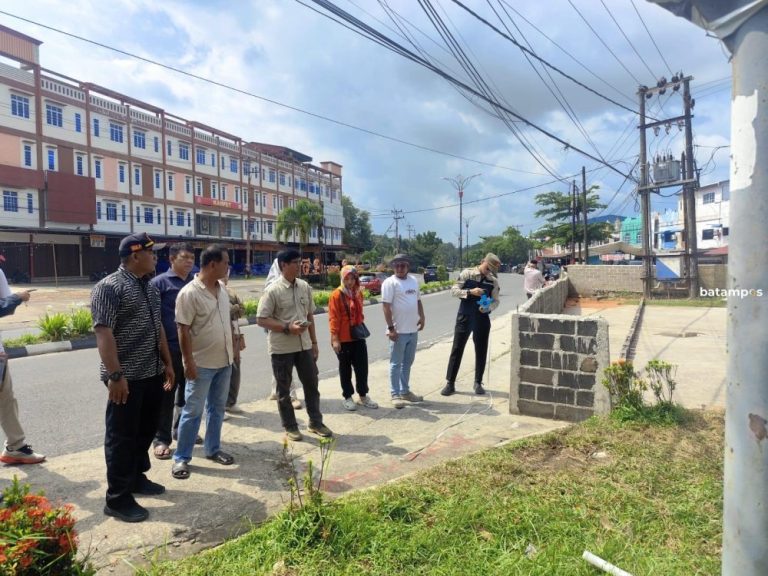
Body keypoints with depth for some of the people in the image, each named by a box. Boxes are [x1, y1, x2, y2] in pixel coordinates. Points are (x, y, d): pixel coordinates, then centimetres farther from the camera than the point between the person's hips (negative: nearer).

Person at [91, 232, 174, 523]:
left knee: (146, 430, 19)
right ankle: (118, 498, 16)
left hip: (152, 374, 8)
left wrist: (167, 363, 17)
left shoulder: (149, 287, 12)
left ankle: (137, 477, 37)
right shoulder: (110, 287, -14)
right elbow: (103, 333, -19)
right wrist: (115, 375, -23)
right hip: (127, 378, -8)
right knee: (122, 437, 3)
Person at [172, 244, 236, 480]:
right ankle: (181, 458, 17)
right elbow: (183, 330, -18)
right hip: (202, 364, -7)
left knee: (217, 408, 17)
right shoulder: (189, 293, -18)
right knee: (193, 412, 3)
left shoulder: (222, 288, 6)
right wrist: (188, 362, -19)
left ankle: (213, 449, 31)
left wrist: (233, 346, 15)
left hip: (224, 361, 7)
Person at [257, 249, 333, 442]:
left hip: (304, 345, 5)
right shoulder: (273, 290, -13)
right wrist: (288, 328, -22)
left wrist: (314, 342, 11)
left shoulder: (305, 287, 4)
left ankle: (315, 422, 27)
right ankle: (290, 427, 24)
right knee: (284, 389, 9)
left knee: (311, 384, 12)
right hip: (281, 348, -5)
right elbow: (261, 320, -13)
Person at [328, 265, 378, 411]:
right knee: (345, 369, 7)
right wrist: (335, 338, -16)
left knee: (362, 367, 9)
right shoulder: (336, 295, -11)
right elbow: (333, 318, -13)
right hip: (343, 339, -5)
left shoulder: (359, 293, 8)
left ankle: (363, 396, 23)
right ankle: (348, 397, 20)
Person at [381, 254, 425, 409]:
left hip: (413, 330, 7)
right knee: (396, 363, 3)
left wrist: (422, 317, 7)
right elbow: (386, 307, -15)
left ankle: (405, 391, 28)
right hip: (399, 331, -7)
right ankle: (395, 394, 12)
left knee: (407, 363, 16)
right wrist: (391, 328, -19)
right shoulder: (390, 282, -11)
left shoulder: (414, 281, 10)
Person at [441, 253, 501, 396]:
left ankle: (478, 383, 24)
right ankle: (450, 383, 11)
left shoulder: (493, 281, 1)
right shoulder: (467, 273, -5)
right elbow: (453, 290, -8)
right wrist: (470, 292, -23)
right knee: (457, 350, 2)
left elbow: (496, 301, 4)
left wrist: (488, 308, -17)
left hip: (482, 319, 2)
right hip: (464, 317, -2)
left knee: (481, 351, 9)